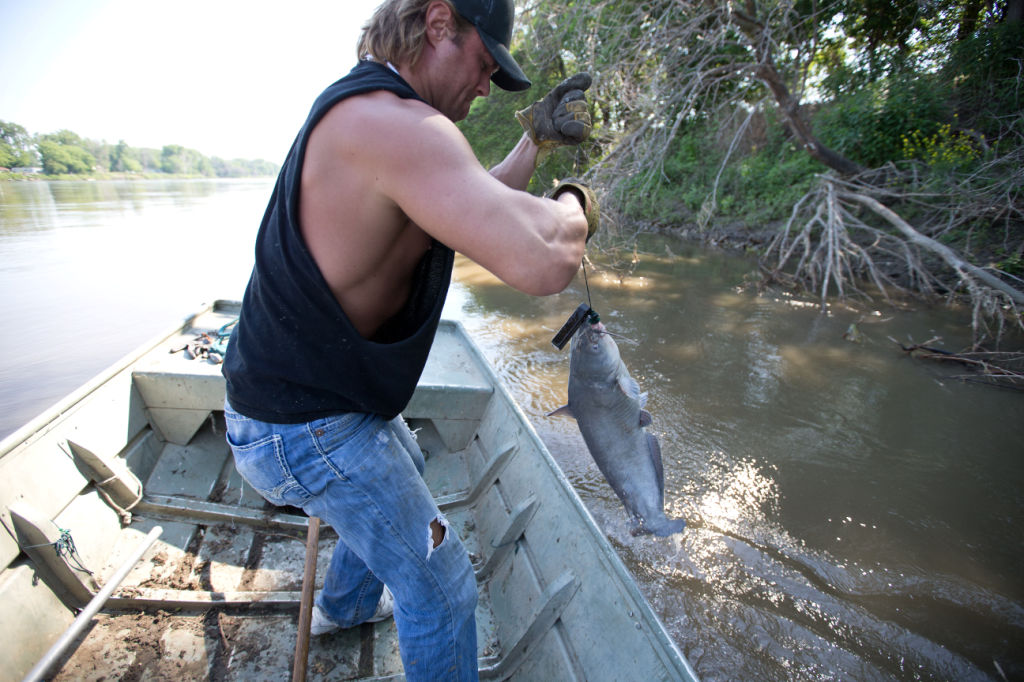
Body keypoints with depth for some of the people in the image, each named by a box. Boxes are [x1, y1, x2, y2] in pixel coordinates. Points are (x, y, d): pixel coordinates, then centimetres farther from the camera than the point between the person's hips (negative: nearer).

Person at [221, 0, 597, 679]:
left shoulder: (369, 122, 8)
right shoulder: (391, 122, -27)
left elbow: (482, 211, 16)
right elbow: (540, 261, -37)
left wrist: (535, 138, 8)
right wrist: (574, 205, -16)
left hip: (319, 389, 11)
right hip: (305, 431, -11)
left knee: (404, 473, 35)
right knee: (441, 590, 4)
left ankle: (344, 605, 60)